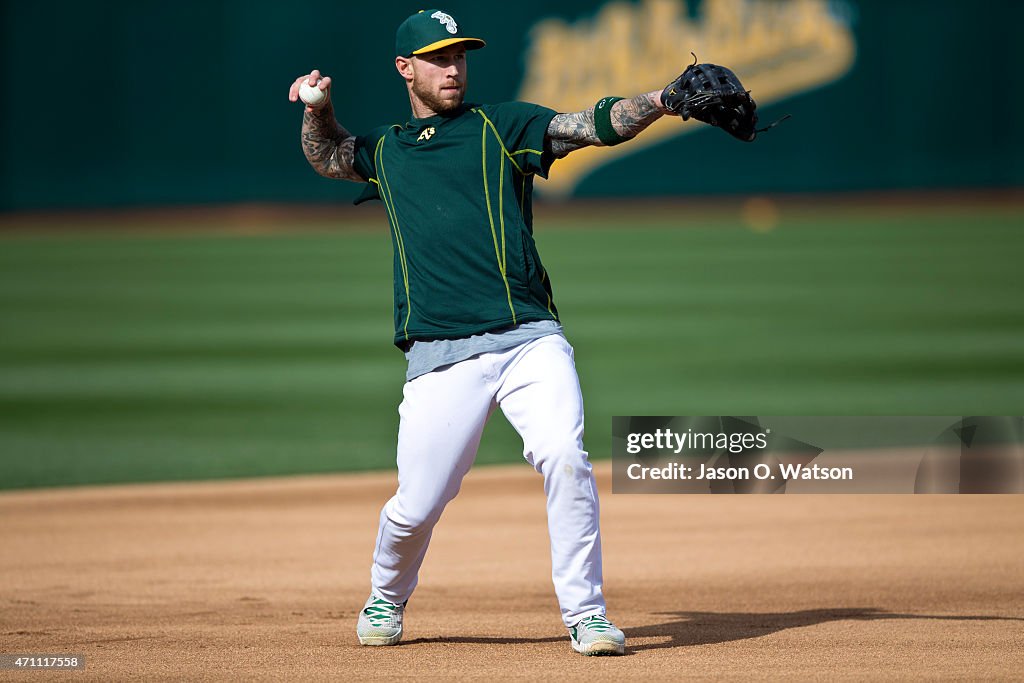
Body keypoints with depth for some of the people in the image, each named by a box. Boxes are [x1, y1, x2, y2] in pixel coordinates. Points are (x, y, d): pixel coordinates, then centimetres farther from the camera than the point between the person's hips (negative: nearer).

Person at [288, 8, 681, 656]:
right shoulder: (387, 151, 19)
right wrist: (318, 105, 15)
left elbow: (592, 126, -1)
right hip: (441, 356, 1)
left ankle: (585, 615, -11)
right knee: (416, 505, -1)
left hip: (531, 341, -1)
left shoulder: (502, 126, 10)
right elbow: (328, 155, 36)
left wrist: (663, 100, -18)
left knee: (566, 461, -21)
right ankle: (386, 601, 29)